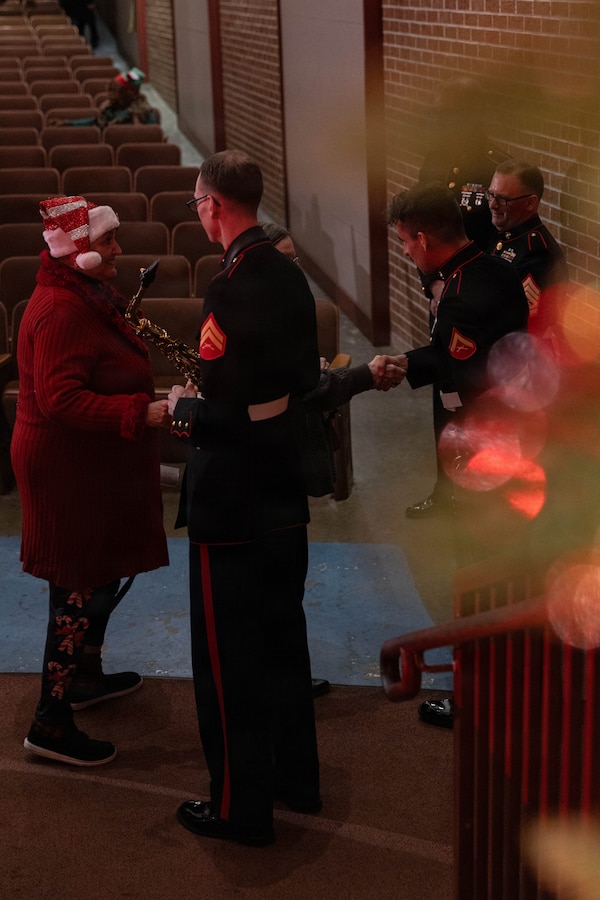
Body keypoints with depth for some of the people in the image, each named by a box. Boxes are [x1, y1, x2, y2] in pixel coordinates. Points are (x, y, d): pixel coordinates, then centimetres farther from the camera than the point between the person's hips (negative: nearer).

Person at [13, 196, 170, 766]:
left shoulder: (86, 297, 11)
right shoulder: (61, 309, -23)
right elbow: (61, 398, -29)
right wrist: (143, 413, -31)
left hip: (94, 467, 10)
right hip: (69, 468, -10)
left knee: (102, 577, 21)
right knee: (80, 589, -4)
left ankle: (86, 677, 40)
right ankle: (50, 723, 4)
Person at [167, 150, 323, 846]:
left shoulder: (231, 289, -23)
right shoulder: (289, 276, 4)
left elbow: (228, 413, -26)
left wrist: (181, 408, -7)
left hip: (231, 504, -9)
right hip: (285, 495, 9)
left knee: (228, 658, 5)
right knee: (282, 639, 21)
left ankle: (241, 807, 17)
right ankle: (296, 777, 35)